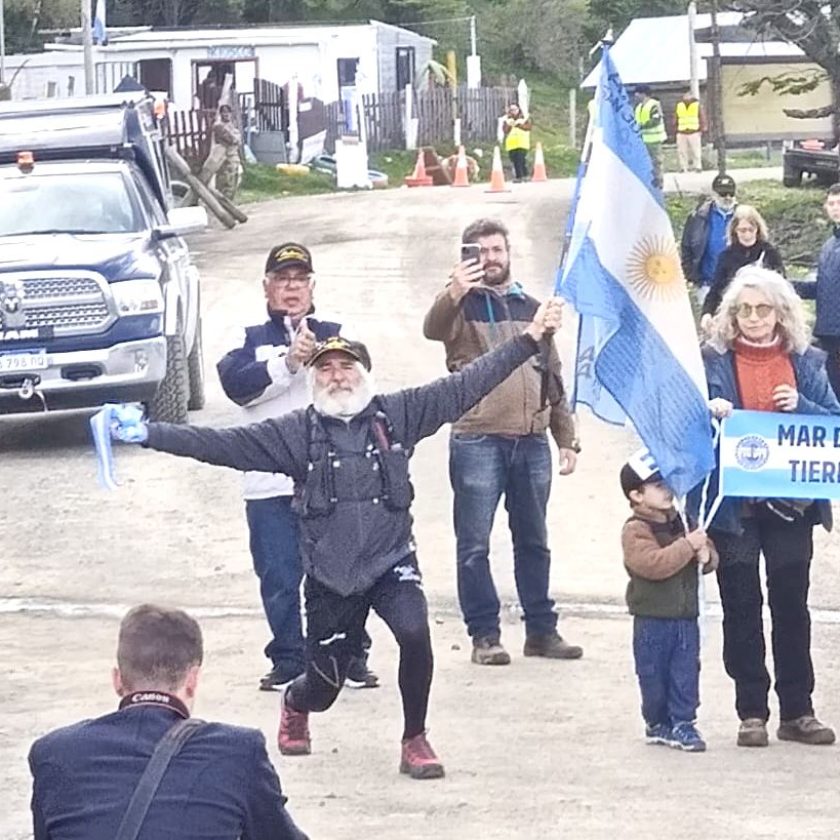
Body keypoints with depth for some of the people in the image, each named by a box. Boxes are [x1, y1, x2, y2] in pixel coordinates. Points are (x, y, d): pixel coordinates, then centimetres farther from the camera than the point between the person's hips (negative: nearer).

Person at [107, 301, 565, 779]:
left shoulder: (397, 415, 0)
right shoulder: (297, 432, -2)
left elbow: (466, 387, -1)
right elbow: (223, 445, -7)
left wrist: (530, 340, -5)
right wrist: (148, 434, -17)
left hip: (392, 560, 0)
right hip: (330, 575, 0)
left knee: (415, 632, -29)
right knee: (325, 685, 9)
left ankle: (415, 740, -8)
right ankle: (296, 706, 50)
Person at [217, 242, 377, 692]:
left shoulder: (334, 332, 13)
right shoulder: (249, 339, 12)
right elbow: (236, 383, -8)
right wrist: (289, 362, -19)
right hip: (269, 482, 0)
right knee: (279, 578, 2)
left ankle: (353, 656, 11)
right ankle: (288, 659, 13)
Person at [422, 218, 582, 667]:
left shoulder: (530, 308, 17)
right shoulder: (462, 304, 2)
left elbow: (552, 377, 20)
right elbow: (433, 328, -21)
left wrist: (566, 437, 15)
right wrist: (452, 295, -42)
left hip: (531, 441, 4)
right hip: (477, 441, -4)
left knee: (533, 541, 11)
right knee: (475, 544, -3)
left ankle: (541, 630, 18)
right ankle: (484, 634, 3)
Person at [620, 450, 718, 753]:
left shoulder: (680, 523, 10)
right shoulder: (635, 531, -12)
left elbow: (710, 557, 15)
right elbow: (654, 564, -27)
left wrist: (706, 555, -10)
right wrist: (688, 545, -27)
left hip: (686, 616, 5)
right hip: (652, 620, -5)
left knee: (686, 671, 2)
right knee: (653, 674, 4)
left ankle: (682, 722, 8)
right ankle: (658, 724, 19)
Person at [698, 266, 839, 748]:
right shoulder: (714, 361, 3)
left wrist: (800, 406, -10)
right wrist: (709, 412, -21)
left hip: (790, 503, 1)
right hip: (734, 504, -1)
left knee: (791, 602, 4)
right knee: (742, 607, 2)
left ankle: (798, 711, 11)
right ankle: (751, 713, 8)